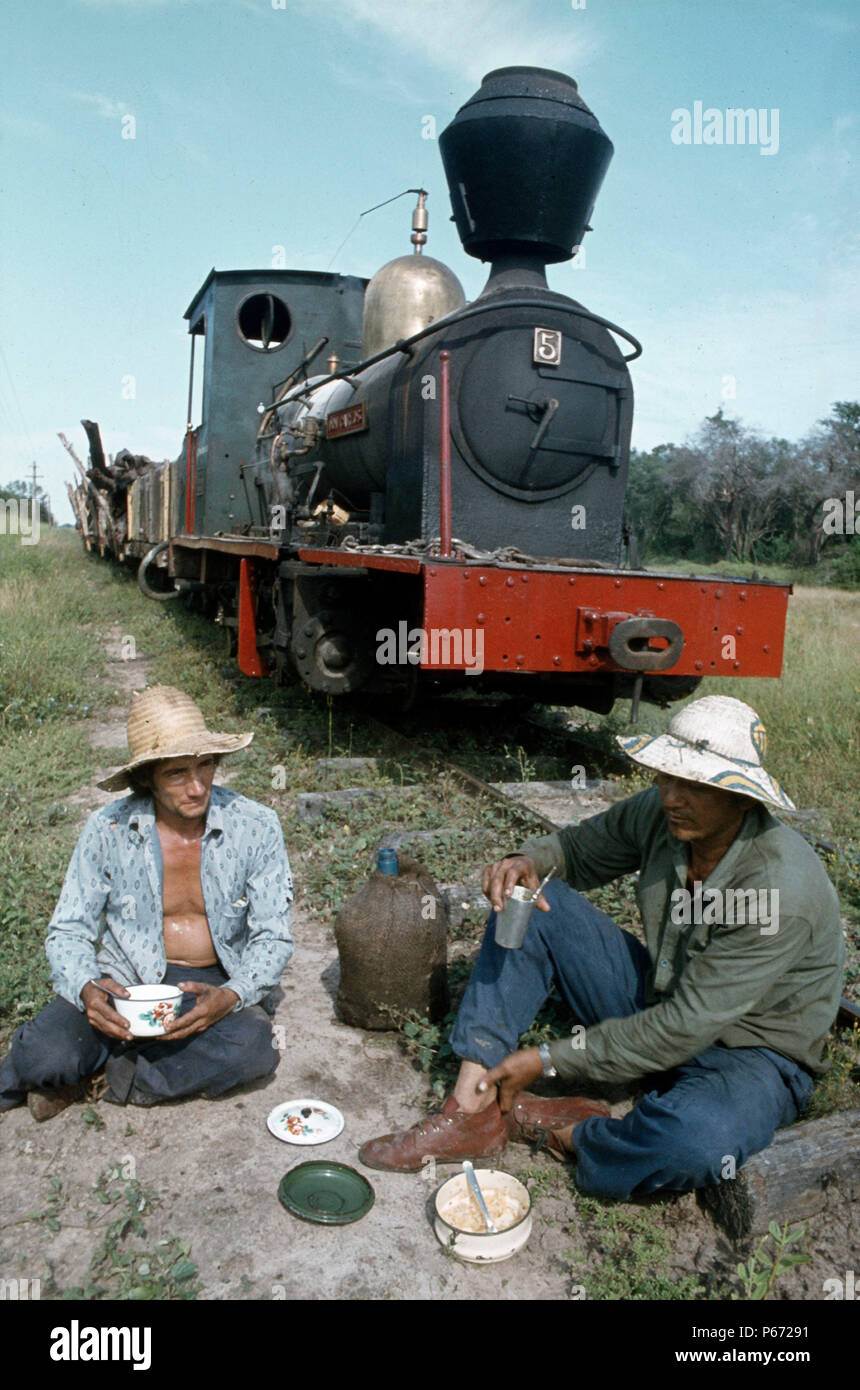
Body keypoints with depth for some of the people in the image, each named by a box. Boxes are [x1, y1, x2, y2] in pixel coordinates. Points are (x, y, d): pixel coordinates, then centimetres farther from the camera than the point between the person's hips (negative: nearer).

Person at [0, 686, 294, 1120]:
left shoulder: (255, 827, -10)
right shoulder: (108, 829, -8)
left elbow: (273, 938, -5)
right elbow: (68, 932, -2)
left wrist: (231, 996, -25)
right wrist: (87, 989, -24)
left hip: (214, 986, 1)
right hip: (125, 983, 0)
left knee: (252, 1048, -33)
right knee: (45, 1054, -30)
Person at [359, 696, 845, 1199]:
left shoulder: (783, 890, -31)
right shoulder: (658, 813, -13)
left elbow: (686, 1028, -28)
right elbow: (577, 847, 6)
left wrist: (550, 1060, -23)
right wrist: (529, 861, -20)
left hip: (751, 1052, -6)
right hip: (656, 1006, 6)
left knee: (698, 1142, -41)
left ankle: (557, 1131, -10)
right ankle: (472, 1112, -11)